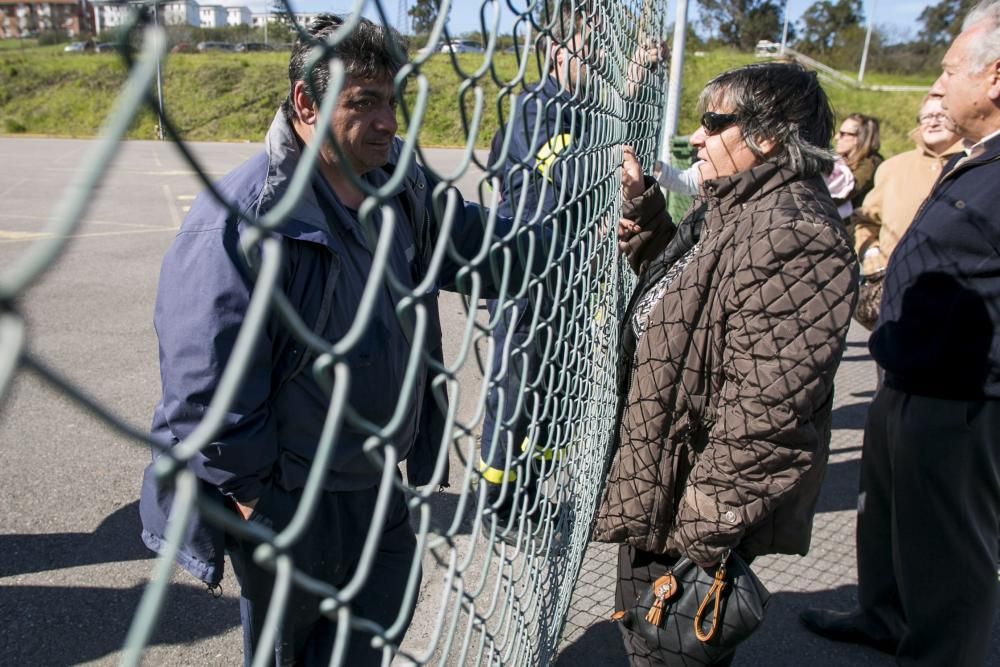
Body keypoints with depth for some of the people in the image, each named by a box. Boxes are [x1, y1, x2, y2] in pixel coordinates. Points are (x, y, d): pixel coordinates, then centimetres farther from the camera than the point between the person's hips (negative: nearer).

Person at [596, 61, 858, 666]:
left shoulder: (791, 234, -25)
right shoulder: (736, 208, 9)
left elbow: (765, 411, -28)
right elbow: (677, 290, 17)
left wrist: (704, 527, -22)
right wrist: (645, 212, 7)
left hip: (696, 503, -9)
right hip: (660, 481, 9)